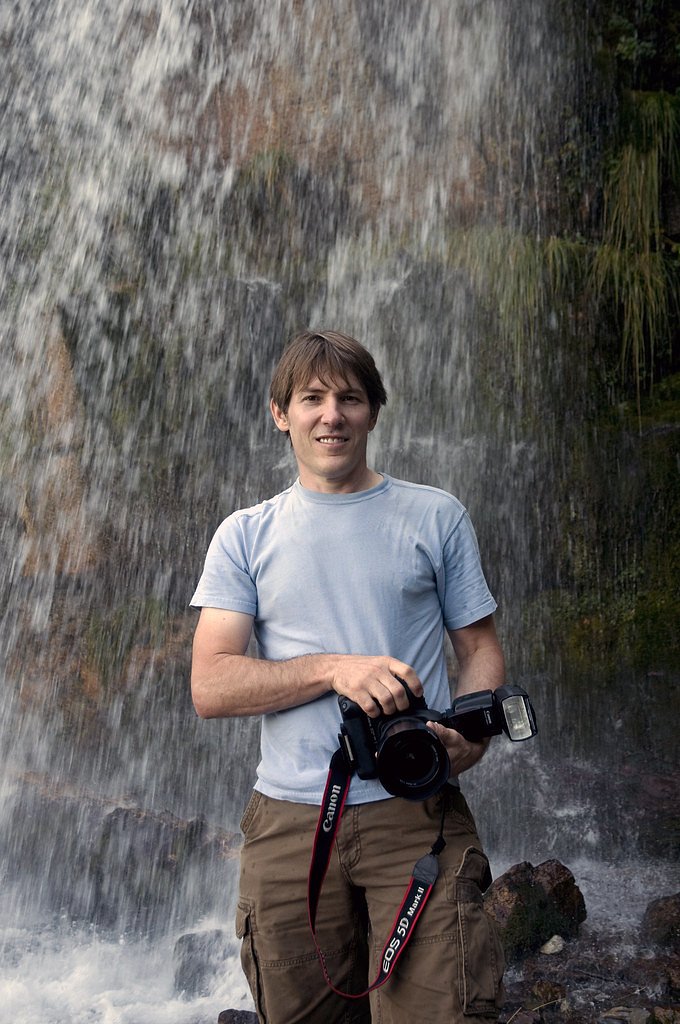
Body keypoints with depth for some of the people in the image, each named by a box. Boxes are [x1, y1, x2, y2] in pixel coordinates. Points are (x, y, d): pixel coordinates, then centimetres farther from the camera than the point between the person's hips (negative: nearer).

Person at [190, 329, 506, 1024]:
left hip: (418, 814, -1)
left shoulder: (436, 516, 10)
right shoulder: (245, 536, 9)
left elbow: (480, 648, 11)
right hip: (289, 821, 1)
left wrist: (469, 736, -11)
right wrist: (336, 668, -15)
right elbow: (210, 688, 0)